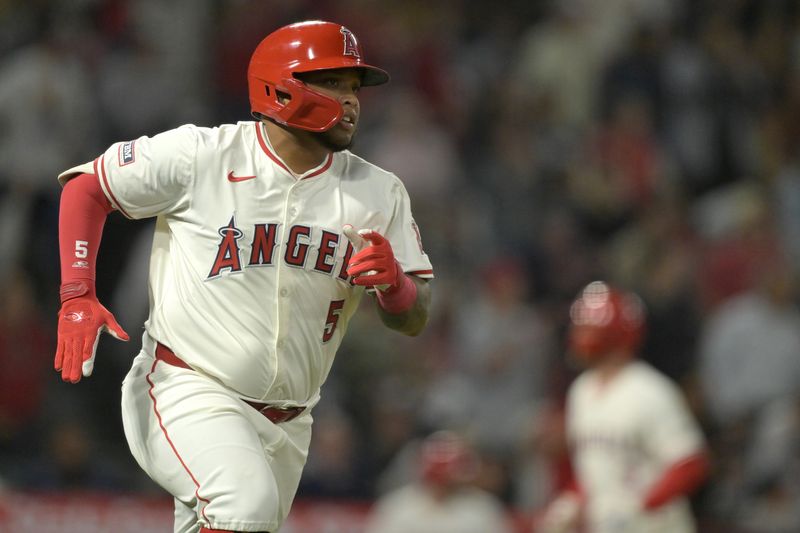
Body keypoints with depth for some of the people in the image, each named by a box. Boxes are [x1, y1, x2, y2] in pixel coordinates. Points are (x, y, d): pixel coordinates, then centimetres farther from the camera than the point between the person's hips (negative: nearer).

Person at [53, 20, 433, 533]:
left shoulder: (378, 193, 2)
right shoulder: (199, 155, -9)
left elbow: (414, 320, 1)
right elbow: (86, 187, 2)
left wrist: (393, 281, -23)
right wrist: (77, 296, -9)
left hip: (286, 425, 6)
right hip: (190, 391, -6)